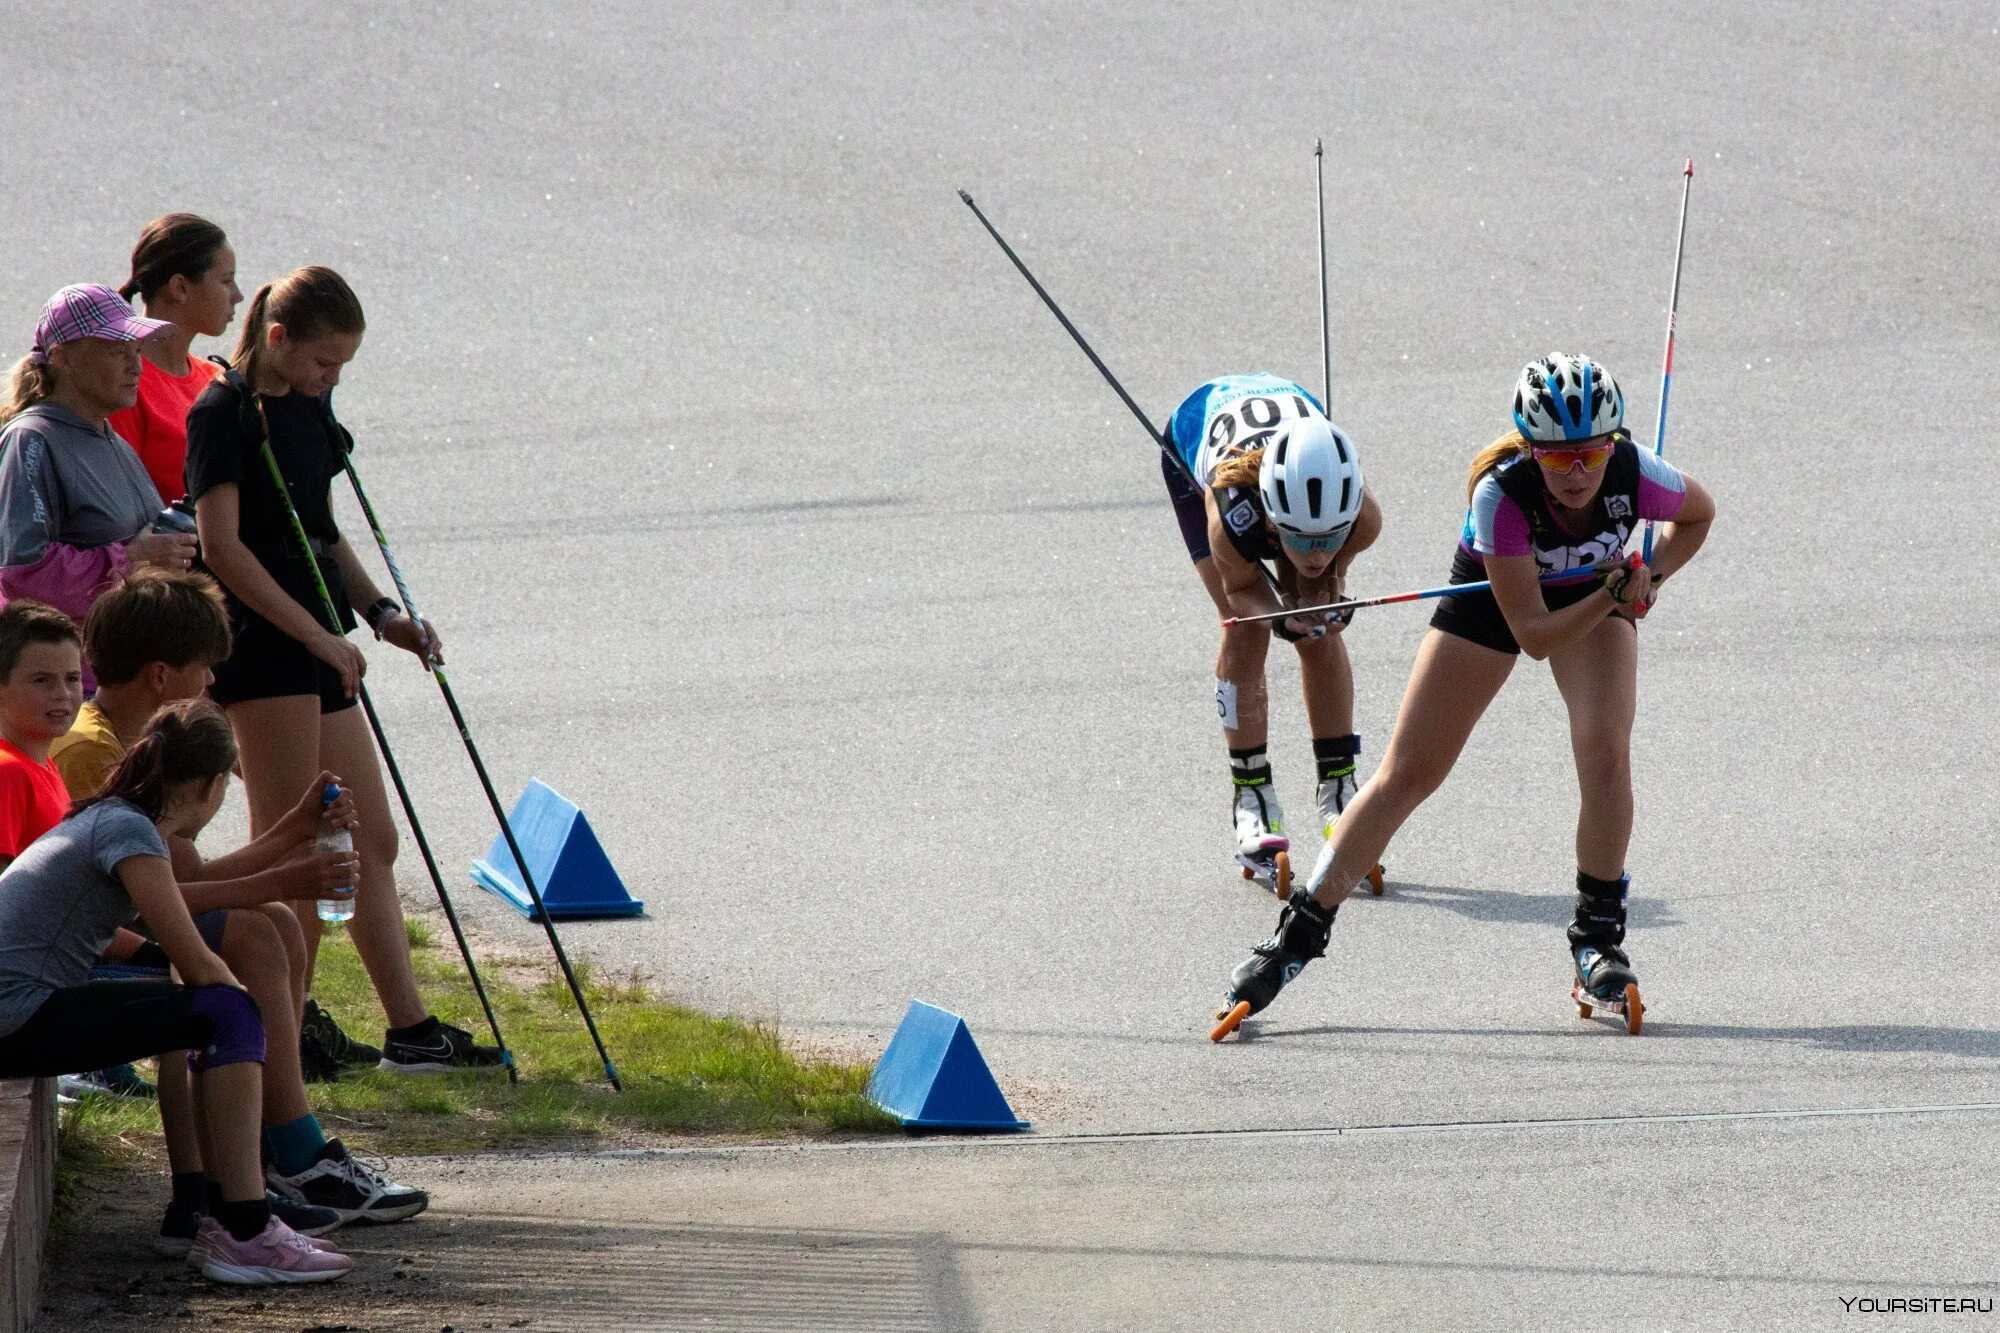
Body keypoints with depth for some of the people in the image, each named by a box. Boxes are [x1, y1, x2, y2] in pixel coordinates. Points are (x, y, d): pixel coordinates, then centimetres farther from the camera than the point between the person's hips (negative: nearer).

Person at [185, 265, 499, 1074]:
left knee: (370, 842, 9)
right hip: (261, 644, -9)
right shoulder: (224, 415, -12)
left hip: (315, 649, 9)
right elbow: (223, 546, -18)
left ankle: (410, 1030, 12)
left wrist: (378, 613, 11)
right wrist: (318, 635, -19)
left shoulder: (307, 410, 15)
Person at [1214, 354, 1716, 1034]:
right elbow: (1533, 635, -32)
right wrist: (1616, 596, -40)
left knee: (1605, 753, -22)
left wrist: (1645, 581, -17)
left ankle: (1598, 940, -6)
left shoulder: (1635, 475, -32)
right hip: (1493, 597, -1)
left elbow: (1698, 515, -5)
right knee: (1408, 773, -1)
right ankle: (1299, 932, 9)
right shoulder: (1500, 494, -39)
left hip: (1600, 596, 1)